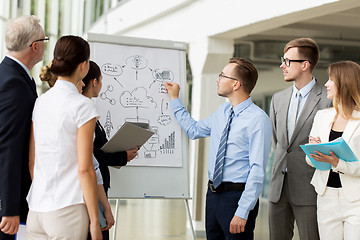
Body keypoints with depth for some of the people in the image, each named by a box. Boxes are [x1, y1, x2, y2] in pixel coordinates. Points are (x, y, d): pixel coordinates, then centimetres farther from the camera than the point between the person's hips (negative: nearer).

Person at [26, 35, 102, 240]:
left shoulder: (40, 103, 6)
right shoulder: (82, 105, -11)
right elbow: (84, 169, -13)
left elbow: (31, 160, 11)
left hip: (36, 210, 6)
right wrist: (94, 220, -7)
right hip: (67, 211, -6)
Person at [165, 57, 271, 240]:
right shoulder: (222, 111, 10)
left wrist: (242, 212, -23)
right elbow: (193, 130, 28)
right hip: (213, 193, 8)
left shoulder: (258, 119, -15)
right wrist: (175, 99, 27)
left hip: (237, 195, -8)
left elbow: (257, 170, -19)